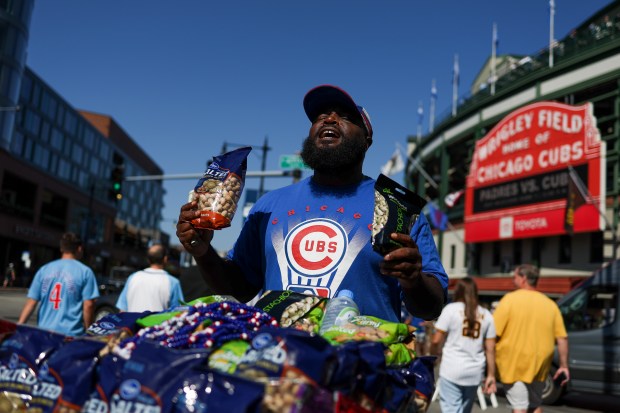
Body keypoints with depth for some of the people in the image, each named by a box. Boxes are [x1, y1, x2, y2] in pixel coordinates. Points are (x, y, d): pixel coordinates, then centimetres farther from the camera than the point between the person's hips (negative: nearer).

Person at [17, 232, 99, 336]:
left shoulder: (44, 269, 8)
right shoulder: (85, 272, -2)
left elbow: (31, 302, 6)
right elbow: (88, 305, -6)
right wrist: (88, 331, 4)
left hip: (44, 331, 4)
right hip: (71, 333, -4)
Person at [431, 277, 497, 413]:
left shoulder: (451, 309, -4)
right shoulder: (486, 315, 8)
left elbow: (436, 341, -7)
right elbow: (490, 349, 5)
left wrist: (434, 352, 14)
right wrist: (491, 375, 11)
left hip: (452, 369, -4)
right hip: (475, 372, 5)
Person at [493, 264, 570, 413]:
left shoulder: (510, 299, -8)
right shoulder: (550, 304, 6)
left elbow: (493, 333, -12)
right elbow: (562, 338, 3)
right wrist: (564, 366, 10)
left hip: (514, 365, -5)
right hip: (539, 367, 5)